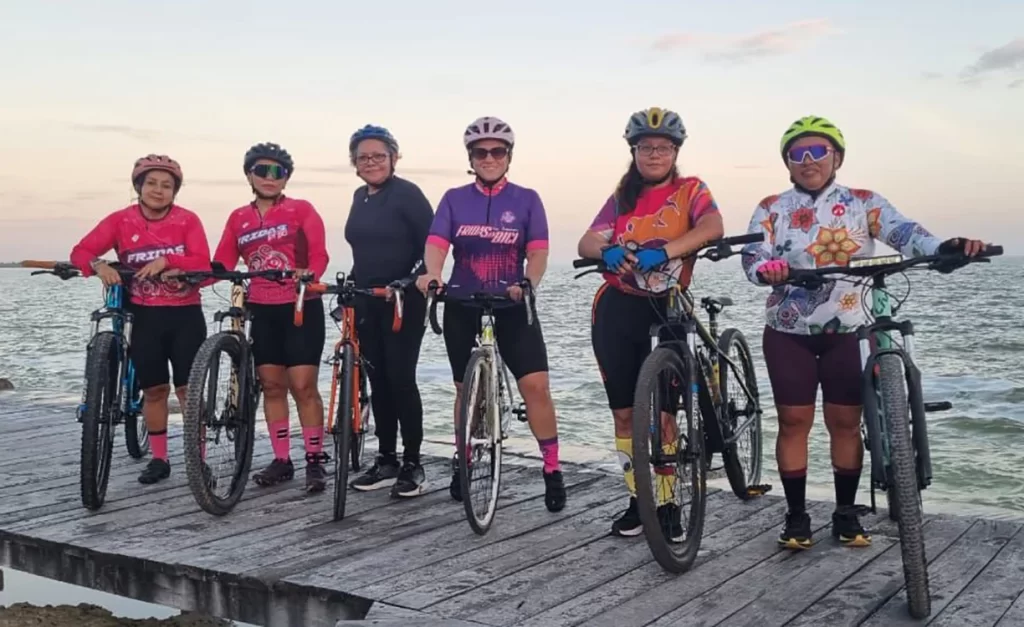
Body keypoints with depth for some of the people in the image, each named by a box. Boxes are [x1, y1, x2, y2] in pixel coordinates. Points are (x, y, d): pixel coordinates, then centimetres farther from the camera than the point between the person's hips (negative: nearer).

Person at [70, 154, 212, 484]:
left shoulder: (188, 220, -5)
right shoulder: (121, 220, -2)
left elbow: (202, 263, -14)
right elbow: (81, 250, -8)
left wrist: (166, 260, -29)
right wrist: (99, 265, -29)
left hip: (185, 314, -1)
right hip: (144, 316, 1)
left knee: (188, 389, 0)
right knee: (154, 389, 6)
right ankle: (159, 459, 18)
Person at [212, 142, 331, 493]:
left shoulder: (301, 210, 0)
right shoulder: (238, 218, 11)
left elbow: (319, 254, -9)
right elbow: (222, 263, 5)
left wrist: (309, 275, -30)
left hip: (301, 307, -4)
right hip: (262, 310, 4)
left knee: (303, 386, -6)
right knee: (271, 386, 8)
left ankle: (315, 461, 3)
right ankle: (282, 460, 17)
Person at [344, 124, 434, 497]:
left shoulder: (407, 194, -9)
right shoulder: (360, 197, 14)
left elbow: (432, 243, -13)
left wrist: (414, 279, -24)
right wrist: (352, 287, 17)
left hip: (403, 301, -7)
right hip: (366, 302, 7)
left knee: (400, 379, -7)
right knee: (378, 381, 9)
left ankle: (412, 464, 2)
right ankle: (386, 461, 17)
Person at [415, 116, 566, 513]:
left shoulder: (526, 199, 1)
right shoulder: (455, 199, 4)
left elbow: (538, 251, -9)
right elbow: (436, 243, -10)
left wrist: (529, 283, -30)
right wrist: (431, 274, -32)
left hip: (512, 305, -1)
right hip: (462, 306, 2)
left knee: (536, 385, -12)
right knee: (466, 389, 12)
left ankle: (552, 470, 0)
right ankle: (464, 463, 30)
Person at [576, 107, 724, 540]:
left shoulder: (690, 191, 2)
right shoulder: (622, 198, 13)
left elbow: (712, 227, -20)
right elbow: (586, 243, -2)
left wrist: (664, 251, -35)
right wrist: (608, 251, -26)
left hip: (664, 309, -3)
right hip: (617, 309, 4)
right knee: (624, 412, 7)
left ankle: (667, 504, 10)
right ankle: (637, 500, 19)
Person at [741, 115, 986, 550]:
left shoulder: (862, 203, 1)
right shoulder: (771, 209, 3)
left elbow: (904, 232, -15)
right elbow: (752, 258, -9)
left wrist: (946, 248, -36)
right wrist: (767, 269, -34)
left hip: (847, 332, 0)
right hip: (788, 333, 0)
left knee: (845, 422, 4)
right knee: (793, 421, 3)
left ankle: (846, 515, 18)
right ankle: (796, 516, 13)